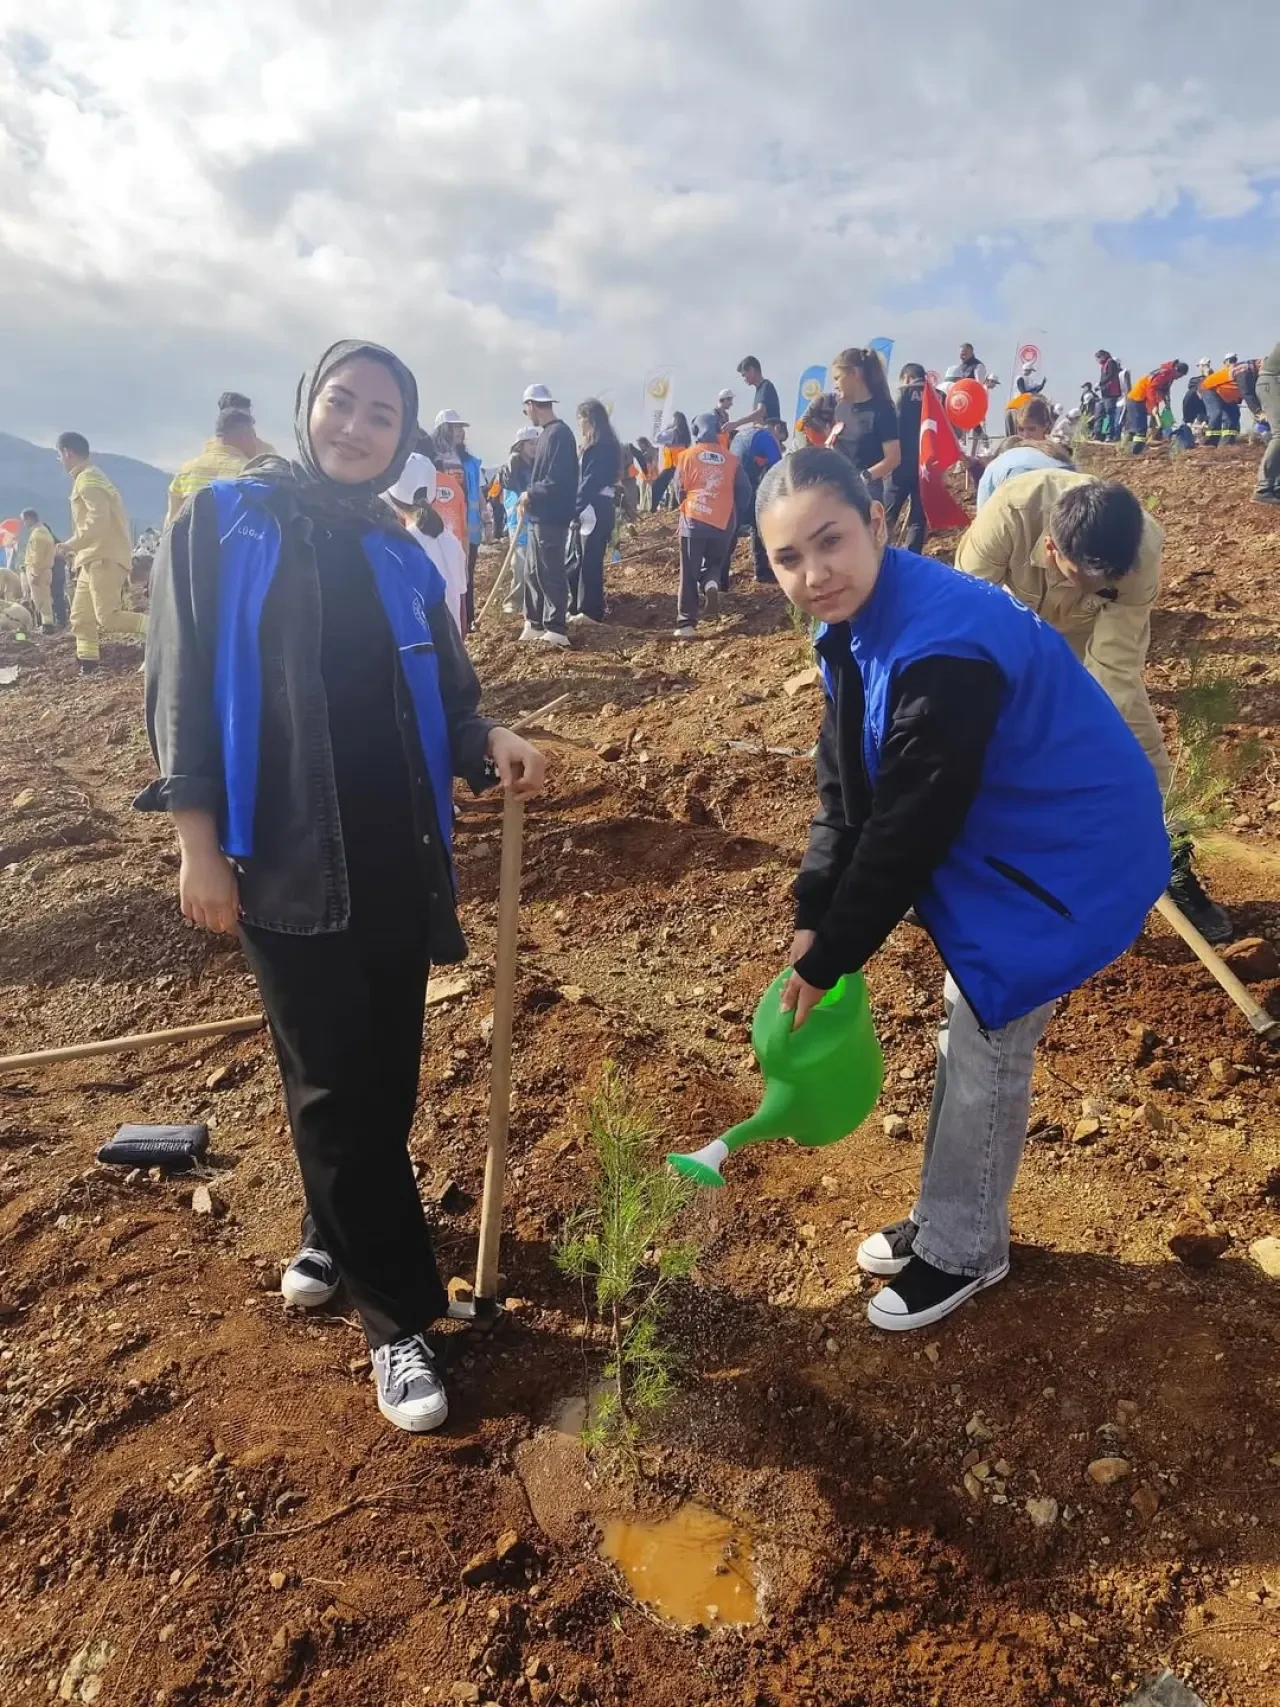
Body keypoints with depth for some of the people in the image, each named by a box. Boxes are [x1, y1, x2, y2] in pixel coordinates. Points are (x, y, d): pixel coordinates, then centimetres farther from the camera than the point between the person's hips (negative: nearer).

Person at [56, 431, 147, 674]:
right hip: (94, 558, 10)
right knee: (81, 617, 10)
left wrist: (72, 544, -18)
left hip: (104, 558, -10)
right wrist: (79, 550, 16)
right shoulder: (88, 478, 20)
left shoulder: (87, 479, -12)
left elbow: (99, 519, -24)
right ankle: (88, 667, 11)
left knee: (108, 617, -18)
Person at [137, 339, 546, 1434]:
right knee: (335, 1082, 0)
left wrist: (494, 742, -13)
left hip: (398, 854, 4)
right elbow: (182, 685, -4)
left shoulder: (401, 557, 10)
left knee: (388, 1071, 12)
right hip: (283, 854, -4)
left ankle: (335, 1235, 39)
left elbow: (443, 698, 10)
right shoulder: (223, 522, -1)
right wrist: (198, 844, -10)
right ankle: (400, 1315, 13)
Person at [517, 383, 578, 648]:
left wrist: (531, 494, -10)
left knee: (551, 573, -5)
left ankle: (556, 630, 1)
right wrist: (529, 498, 6)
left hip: (551, 517, -10)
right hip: (540, 516, 10)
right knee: (533, 572, 15)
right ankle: (535, 624, 24)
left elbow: (558, 480, -23)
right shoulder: (548, 433, 15)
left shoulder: (559, 433, -15)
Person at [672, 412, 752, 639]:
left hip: (694, 521, -2)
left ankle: (686, 623, -1)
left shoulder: (687, 456, -1)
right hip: (723, 524, 2)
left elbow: (679, 489, 2)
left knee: (689, 574, 4)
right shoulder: (730, 459, 4)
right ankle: (712, 584, -16)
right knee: (715, 563, 20)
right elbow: (744, 491, 3)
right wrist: (735, 514, 18)